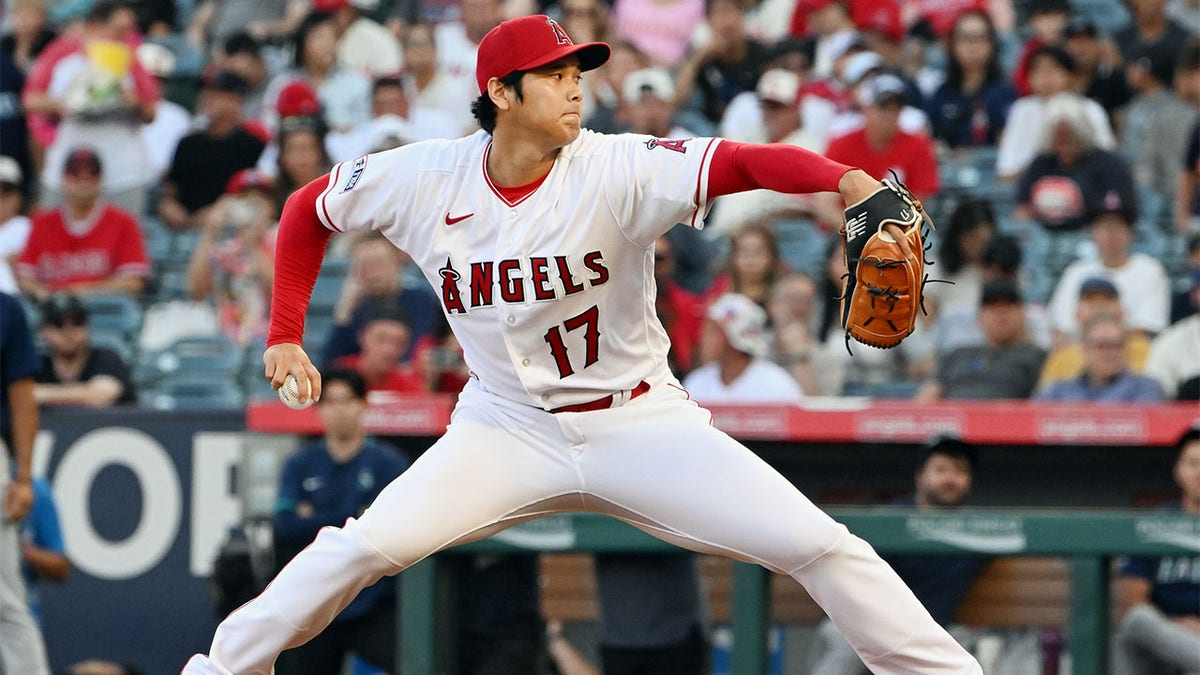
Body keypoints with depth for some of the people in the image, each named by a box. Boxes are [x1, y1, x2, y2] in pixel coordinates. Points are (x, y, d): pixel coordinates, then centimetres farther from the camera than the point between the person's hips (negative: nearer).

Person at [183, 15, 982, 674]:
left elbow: (744, 163, -34)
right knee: (369, 547, -17)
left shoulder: (616, 170, -19)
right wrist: (286, 337, 4)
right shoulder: (423, 180, -11)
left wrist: (848, 180, -51)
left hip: (639, 421, -1)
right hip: (507, 429, 1)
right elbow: (309, 208, 7)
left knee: (817, 544, -11)